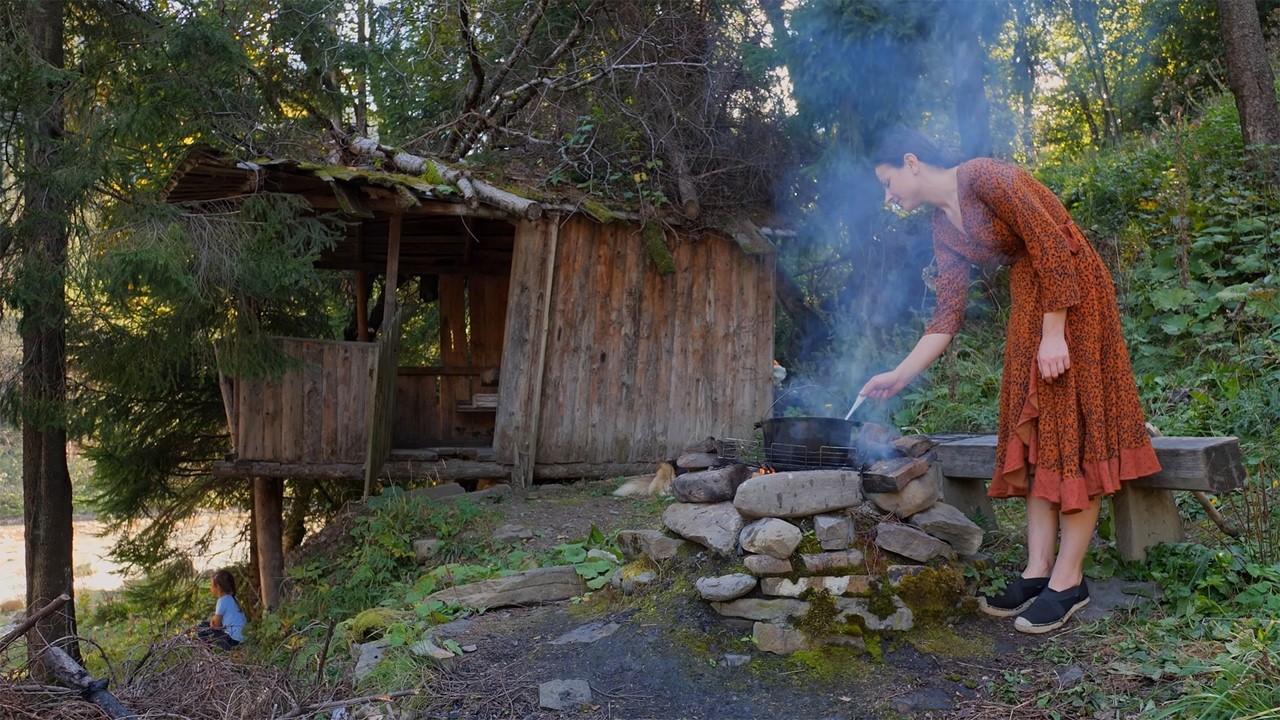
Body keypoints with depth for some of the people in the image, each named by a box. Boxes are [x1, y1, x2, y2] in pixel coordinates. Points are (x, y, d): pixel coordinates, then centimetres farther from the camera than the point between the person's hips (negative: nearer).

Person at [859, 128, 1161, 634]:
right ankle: (1038, 570, 6)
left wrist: (1054, 335, -20)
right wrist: (899, 376, 2)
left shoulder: (985, 177, -14)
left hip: (1075, 296, -8)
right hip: (1028, 305, 9)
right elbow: (947, 317, 7)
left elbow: (1052, 247, -19)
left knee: (1070, 433, -7)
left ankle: (1068, 579, -3)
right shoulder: (944, 230, 10)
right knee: (1033, 432, 4)